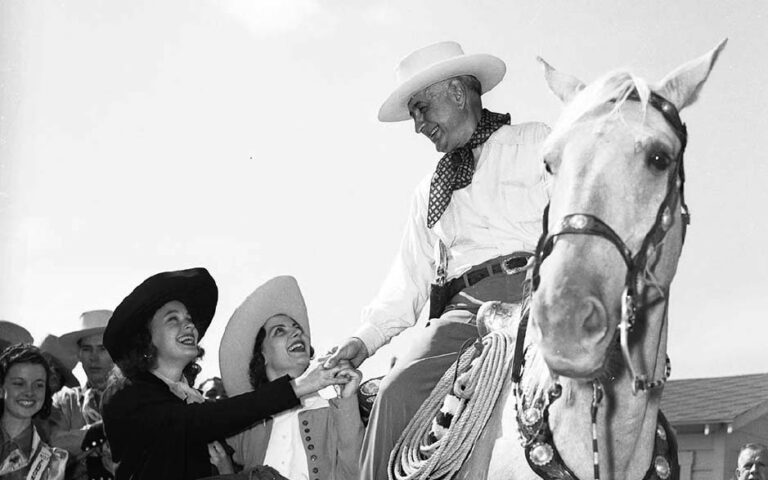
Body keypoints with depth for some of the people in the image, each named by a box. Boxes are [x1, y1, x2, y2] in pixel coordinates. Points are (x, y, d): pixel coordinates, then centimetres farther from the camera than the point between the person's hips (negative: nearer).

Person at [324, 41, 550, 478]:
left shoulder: (533, 143, 15)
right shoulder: (430, 191, 31)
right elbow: (411, 274, 27)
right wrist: (369, 336, 12)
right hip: (465, 307, 4)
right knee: (401, 390, -21)